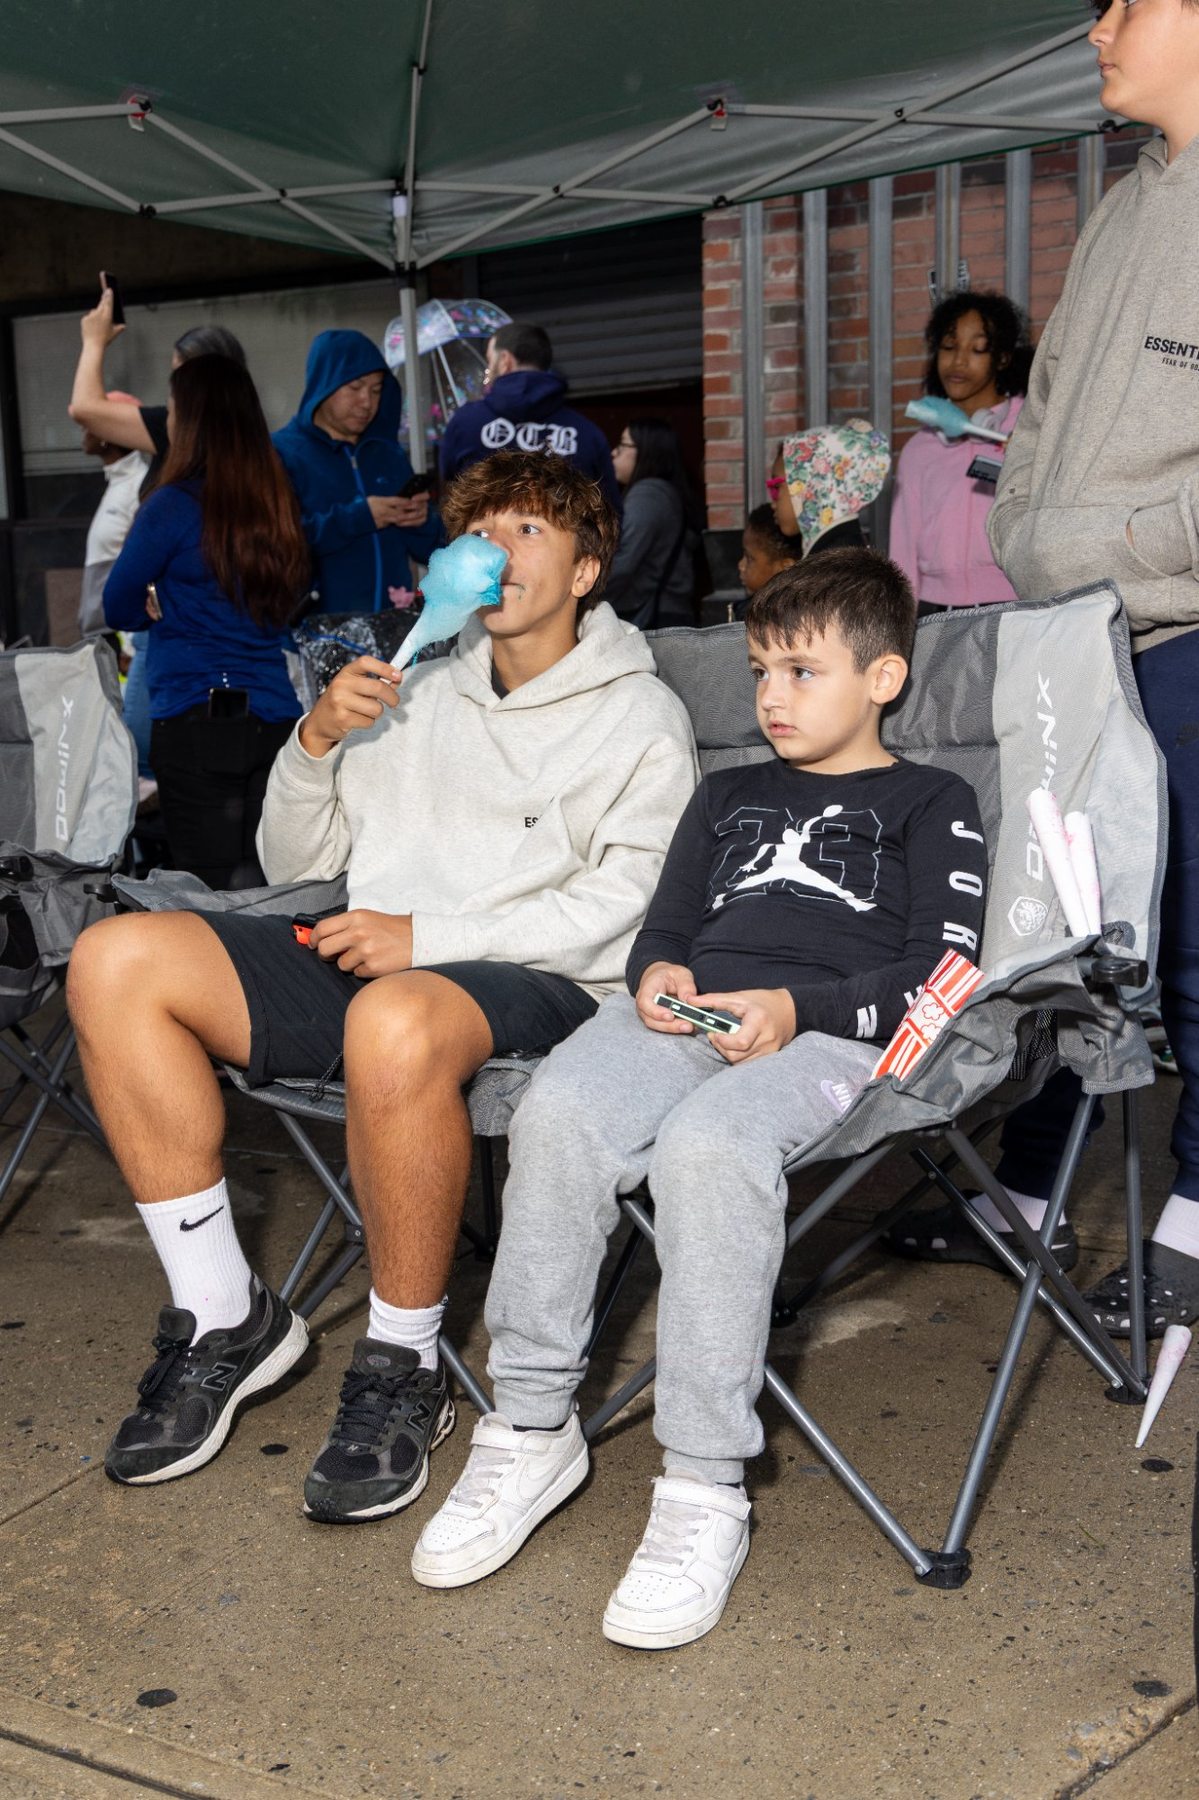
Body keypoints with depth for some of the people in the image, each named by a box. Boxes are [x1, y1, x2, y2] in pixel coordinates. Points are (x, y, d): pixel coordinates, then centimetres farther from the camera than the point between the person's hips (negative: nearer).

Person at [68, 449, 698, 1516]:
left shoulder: (639, 718, 7)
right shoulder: (416, 697, 22)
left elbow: (625, 903, -8)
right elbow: (295, 864, 20)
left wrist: (430, 936, -16)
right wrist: (317, 743, 1)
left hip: (536, 987, -6)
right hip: (369, 963, 6)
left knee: (397, 1021, -42)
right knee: (117, 962, -16)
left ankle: (404, 1367, -20)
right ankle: (223, 1318, -9)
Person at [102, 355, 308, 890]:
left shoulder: (174, 505, -9)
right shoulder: (278, 502, 7)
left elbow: (119, 609, 1)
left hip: (195, 721, -5)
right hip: (275, 719, 6)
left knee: (215, 886, -2)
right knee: (267, 882, 7)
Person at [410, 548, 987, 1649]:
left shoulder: (931, 804, 17)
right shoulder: (730, 795, 35)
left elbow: (938, 972, 4)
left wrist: (795, 1007, -11)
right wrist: (655, 972, 1)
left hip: (825, 1028, -5)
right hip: (687, 1009, 5)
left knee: (707, 1147, -38)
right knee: (559, 1114, -29)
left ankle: (704, 1491, -31)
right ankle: (533, 1432, -17)